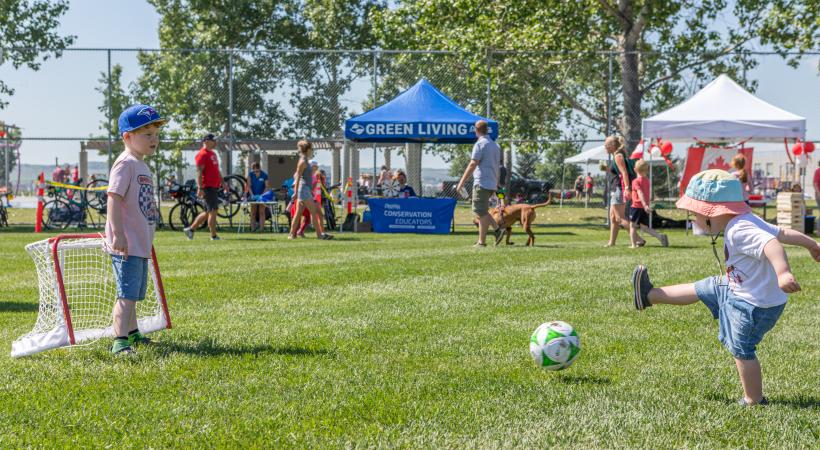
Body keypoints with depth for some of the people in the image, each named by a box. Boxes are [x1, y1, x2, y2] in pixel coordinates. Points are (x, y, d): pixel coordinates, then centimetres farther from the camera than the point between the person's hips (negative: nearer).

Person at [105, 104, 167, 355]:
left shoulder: (142, 165, 18)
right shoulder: (126, 163, -13)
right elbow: (114, 198, -21)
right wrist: (118, 235, -27)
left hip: (140, 245, 10)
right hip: (126, 245, -10)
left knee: (133, 293, 21)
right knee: (127, 294, -15)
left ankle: (132, 334, 34)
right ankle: (120, 342, -18)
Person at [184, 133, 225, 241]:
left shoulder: (213, 154, 19)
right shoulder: (203, 154, -11)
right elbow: (199, 172, -17)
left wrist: (223, 183, 23)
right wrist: (200, 188, -22)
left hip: (214, 186, 10)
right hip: (208, 187, -10)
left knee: (208, 212, 14)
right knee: (213, 211, -7)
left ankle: (190, 229, 22)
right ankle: (213, 236, -2)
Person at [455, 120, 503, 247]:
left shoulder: (480, 144, -10)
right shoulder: (495, 145, 16)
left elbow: (473, 164, -16)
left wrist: (462, 182, -15)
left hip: (482, 183, -8)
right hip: (492, 184, 8)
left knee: (481, 212, -4)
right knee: (482, 211, 18)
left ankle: (482, 241, -3)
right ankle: (497, 229, 4)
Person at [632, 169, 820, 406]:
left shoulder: (740, 232, -30)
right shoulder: (747, 222, 0)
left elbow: (771, 244, -44)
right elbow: (782, 233, 8)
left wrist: (783, 273, -59)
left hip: (755, 305, -10)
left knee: (742, 351, 3)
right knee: (701, 289, 21)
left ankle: (754, 401, 18)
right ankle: (649, 296, 37)